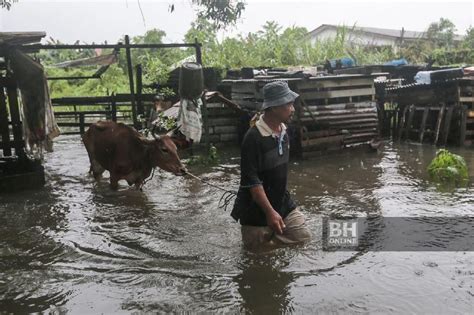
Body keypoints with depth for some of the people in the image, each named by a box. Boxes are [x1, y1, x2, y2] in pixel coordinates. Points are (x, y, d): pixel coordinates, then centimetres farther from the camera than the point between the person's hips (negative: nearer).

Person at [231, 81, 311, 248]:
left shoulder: (284, 130, 1)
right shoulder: (253, 138, -24)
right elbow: (251, 180, -24)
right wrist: (270, 212, -25)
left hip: (283, 203, 7)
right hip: (257, 209, -7)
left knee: (304, 238, 4)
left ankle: (270, 236, 23)